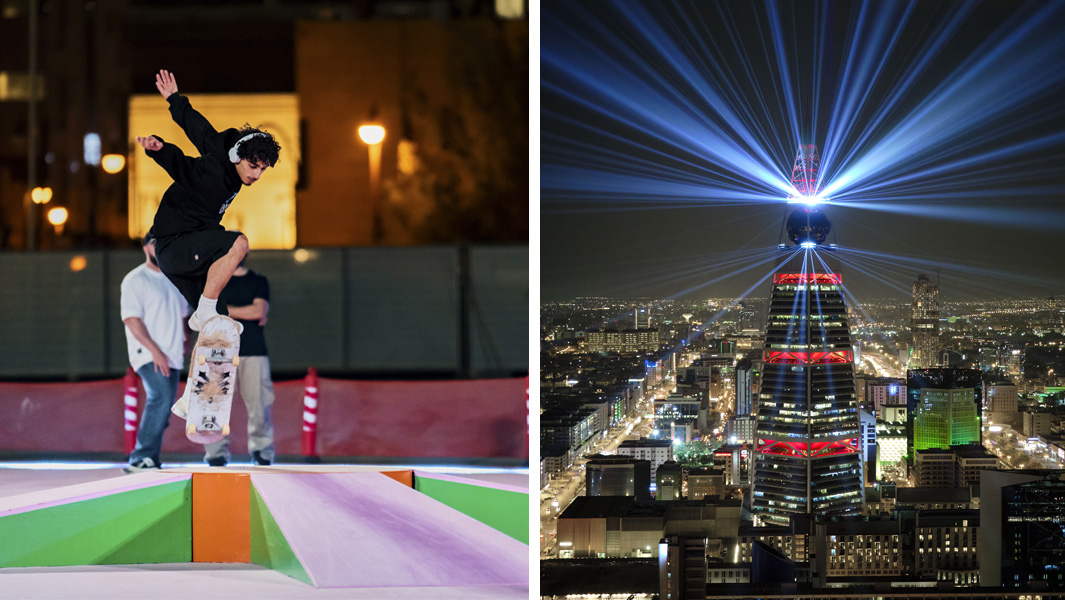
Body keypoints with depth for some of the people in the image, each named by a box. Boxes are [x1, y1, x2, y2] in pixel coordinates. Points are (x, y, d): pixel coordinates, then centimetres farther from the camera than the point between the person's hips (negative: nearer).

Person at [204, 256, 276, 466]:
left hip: (254, 351, 1)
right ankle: (217, 456, -5)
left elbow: (260, 310, -2)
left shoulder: (259, 282, 14)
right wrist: (250, 313, -5)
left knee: (259, 403, -5)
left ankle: (262, 454, 3)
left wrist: (227, 310, -2)